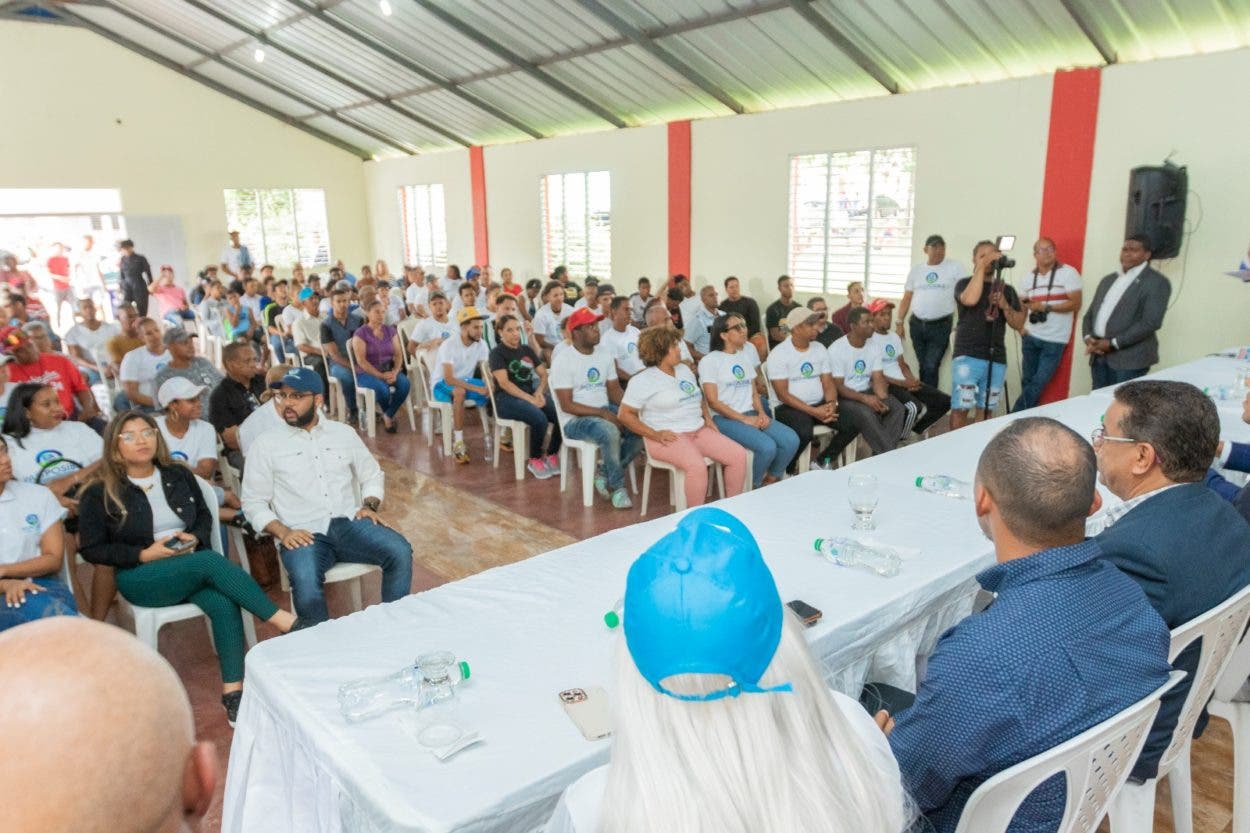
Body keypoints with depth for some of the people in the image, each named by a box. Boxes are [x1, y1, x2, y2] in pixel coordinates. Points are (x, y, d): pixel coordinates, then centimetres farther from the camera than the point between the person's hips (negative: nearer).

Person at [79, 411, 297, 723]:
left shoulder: (179, 476, 11)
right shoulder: (100, 493, 1)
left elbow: (205, 516, 18)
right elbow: (91, 549, 0)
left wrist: (195, 538, -4)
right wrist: (143, 554, -13)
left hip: (194, 565, 4)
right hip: (141, 577, -3)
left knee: (224, 603, -31)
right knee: (212, 561, -33)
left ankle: (232, 691, -31)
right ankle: (284, 621, -31)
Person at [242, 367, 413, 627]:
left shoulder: (344, 433, 14)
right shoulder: (267, 445, 6)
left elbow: (372, 475, 21)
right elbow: (253, 502, 6)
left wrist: (370, 506, 0)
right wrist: (283, 532, -11)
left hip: (350, 523, 3)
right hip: (304, 534, -2)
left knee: (400, 551, -25)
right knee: (306, 586, -35)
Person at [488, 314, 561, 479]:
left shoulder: (527, 349, 16)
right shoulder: (497, 353, -2)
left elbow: (544, 374, 15)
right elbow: (504, 383, -13)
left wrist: (539, 392, -7)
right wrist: (530, 399, -21)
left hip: (531, 393, 6)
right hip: (507, 399, -6)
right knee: (540, 419, -33)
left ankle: (551, 455, 0)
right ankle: (535, 460, -11)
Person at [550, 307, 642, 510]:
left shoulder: (605, 355, 8)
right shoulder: (563, 360, -11)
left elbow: (614, 390, 10)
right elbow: (566, 405, -15)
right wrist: (603, 413, -23)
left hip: (606, 411, 6)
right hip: (576, 419, -6)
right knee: (610, 432, -35)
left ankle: (604, 470, 1)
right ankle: (617, 486, -14)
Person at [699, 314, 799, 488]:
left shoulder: (748, 352, 15)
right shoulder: (709, 361, -4)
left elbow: (754, 391, 15)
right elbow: (713, 402, -8)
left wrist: (761, 413, -4)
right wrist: (744, 419, -15)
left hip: (751, 414, 6)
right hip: (724, 418, -6)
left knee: (791, 440, -16)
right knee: (767, 446, -27)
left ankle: (771, 481, 6)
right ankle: (753, 487, -2)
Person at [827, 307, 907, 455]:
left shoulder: (873, 347, 5)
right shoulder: (837, 349, -13)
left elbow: (878, 378, 0)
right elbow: (838, 387, -16)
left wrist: (882, 399, -21)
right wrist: (864, 398, -29)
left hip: (867, 392, 6)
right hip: (845, 397, -6)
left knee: (898, 408, -19)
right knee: (866, 413, -34)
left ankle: (881, 454, -19)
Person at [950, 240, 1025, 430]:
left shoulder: (1006, 289, 14)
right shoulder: (964, 283, 5)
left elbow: (1019, 324, 9)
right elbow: (970, 299, -19)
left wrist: (1005, 305, -9)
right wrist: (981, 267, -14)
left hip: (996, 359, 4)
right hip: (967, 356, -3)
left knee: (986, 410, 7)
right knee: (961, 408, -9)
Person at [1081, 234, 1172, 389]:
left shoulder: (1157, 283, -3)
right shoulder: (1108, 280, 19)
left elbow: (1151, 322, -13)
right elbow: (1090, 313, 18)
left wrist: (1113, 343, -16)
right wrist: (1088, 337, -2)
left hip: (1130, 359, -6)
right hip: (1099, 356, 6)